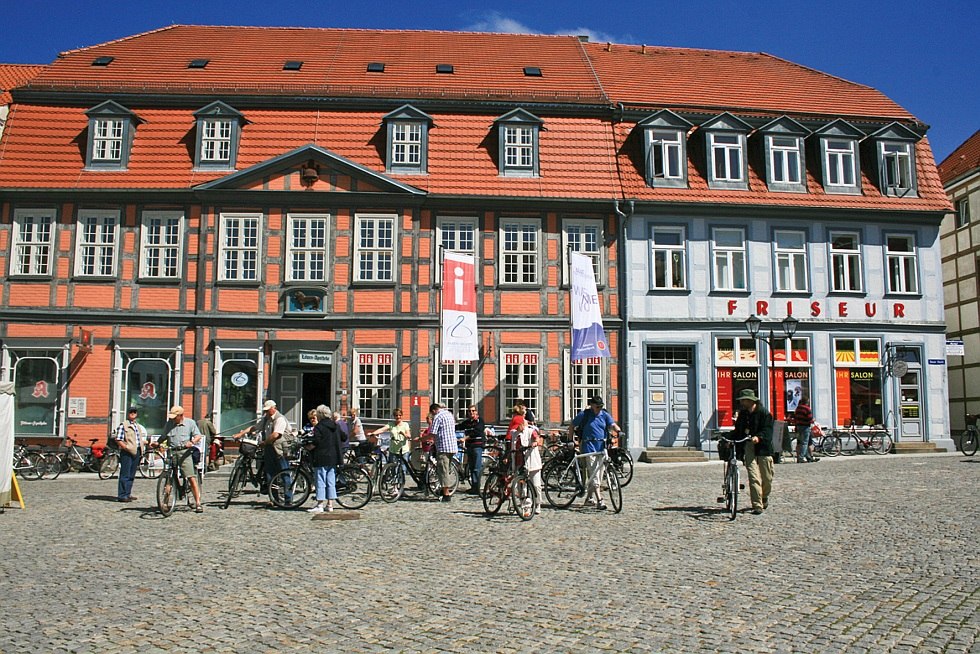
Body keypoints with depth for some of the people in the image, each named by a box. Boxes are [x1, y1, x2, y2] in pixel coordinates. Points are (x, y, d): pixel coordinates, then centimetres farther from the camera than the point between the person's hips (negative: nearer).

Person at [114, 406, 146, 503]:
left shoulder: (138, 426, 18)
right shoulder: (123, 425, -5)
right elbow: (118, 440, -11)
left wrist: (145, 442, 9)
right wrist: (126, 447, -20)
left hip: (137, 452, 7)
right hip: (127, 452, -7)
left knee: (132, 475, 12)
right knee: (125, 474, -7)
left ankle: (127, 494, 20)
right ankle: (122, 495, -4)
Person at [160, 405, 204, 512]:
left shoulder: (190, 423, 6)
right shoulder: (169, 424, 13)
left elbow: (198, 436, 1)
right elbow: (163, 437, 17)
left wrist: (191, 442, -18)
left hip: (184, 453, -3)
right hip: (171, 452, 3)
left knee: (192, 478, -9)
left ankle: (198, 503, -7)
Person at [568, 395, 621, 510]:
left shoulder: (604, 415, 8)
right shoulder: (584, 415, 0)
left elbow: (612, 424, -6)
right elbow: (572, 426, 9)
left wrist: (618, 430, -27)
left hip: (602, 446, 5)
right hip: (589, 446, -5)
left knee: (598, 473, 11)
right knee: (594, 473, -12)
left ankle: (590, 497, 28)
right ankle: (599, 501, -17)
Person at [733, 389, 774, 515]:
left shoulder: (764, 412, -3)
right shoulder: (742, 414, 15)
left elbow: (768, 430, -13)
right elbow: (738, 431, 20)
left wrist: (758, 437, -29)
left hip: (762, 447, -3)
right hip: (748, 447, 3)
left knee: (767, 478, 6)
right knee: (754, 477, -9)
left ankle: (764, 496, 36)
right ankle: (757, 505, -8)